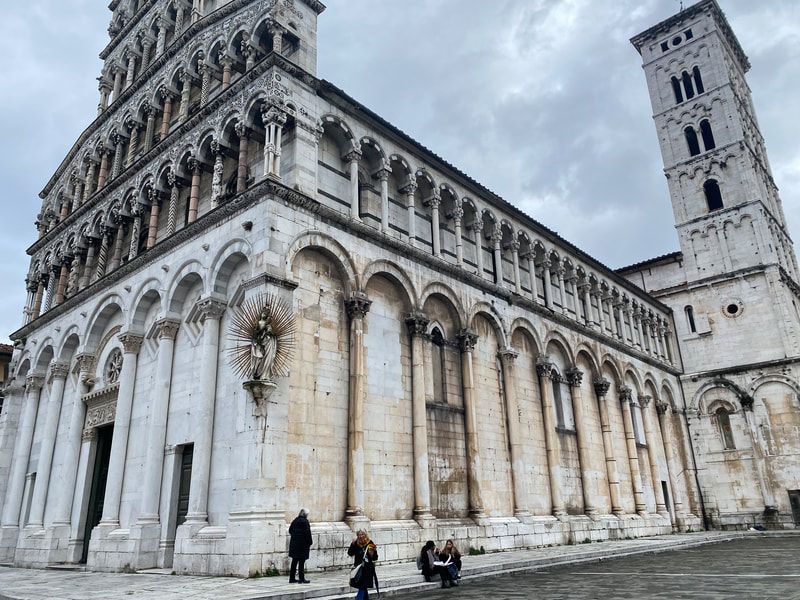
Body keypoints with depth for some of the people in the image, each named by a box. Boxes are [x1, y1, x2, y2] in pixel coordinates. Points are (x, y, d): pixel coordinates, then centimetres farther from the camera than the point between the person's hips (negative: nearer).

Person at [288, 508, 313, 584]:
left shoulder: (295, 521, 9)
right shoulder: (305, 521, -13)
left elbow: (290, 530, 14)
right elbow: (307, 533, -15)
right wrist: (310, 541, -6)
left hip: (294, 543, 7)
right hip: (302, 544, -7)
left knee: (294, 561, 13)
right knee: (301, 561, -1)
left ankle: (292, 578, 18)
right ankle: (301, 578, 1)